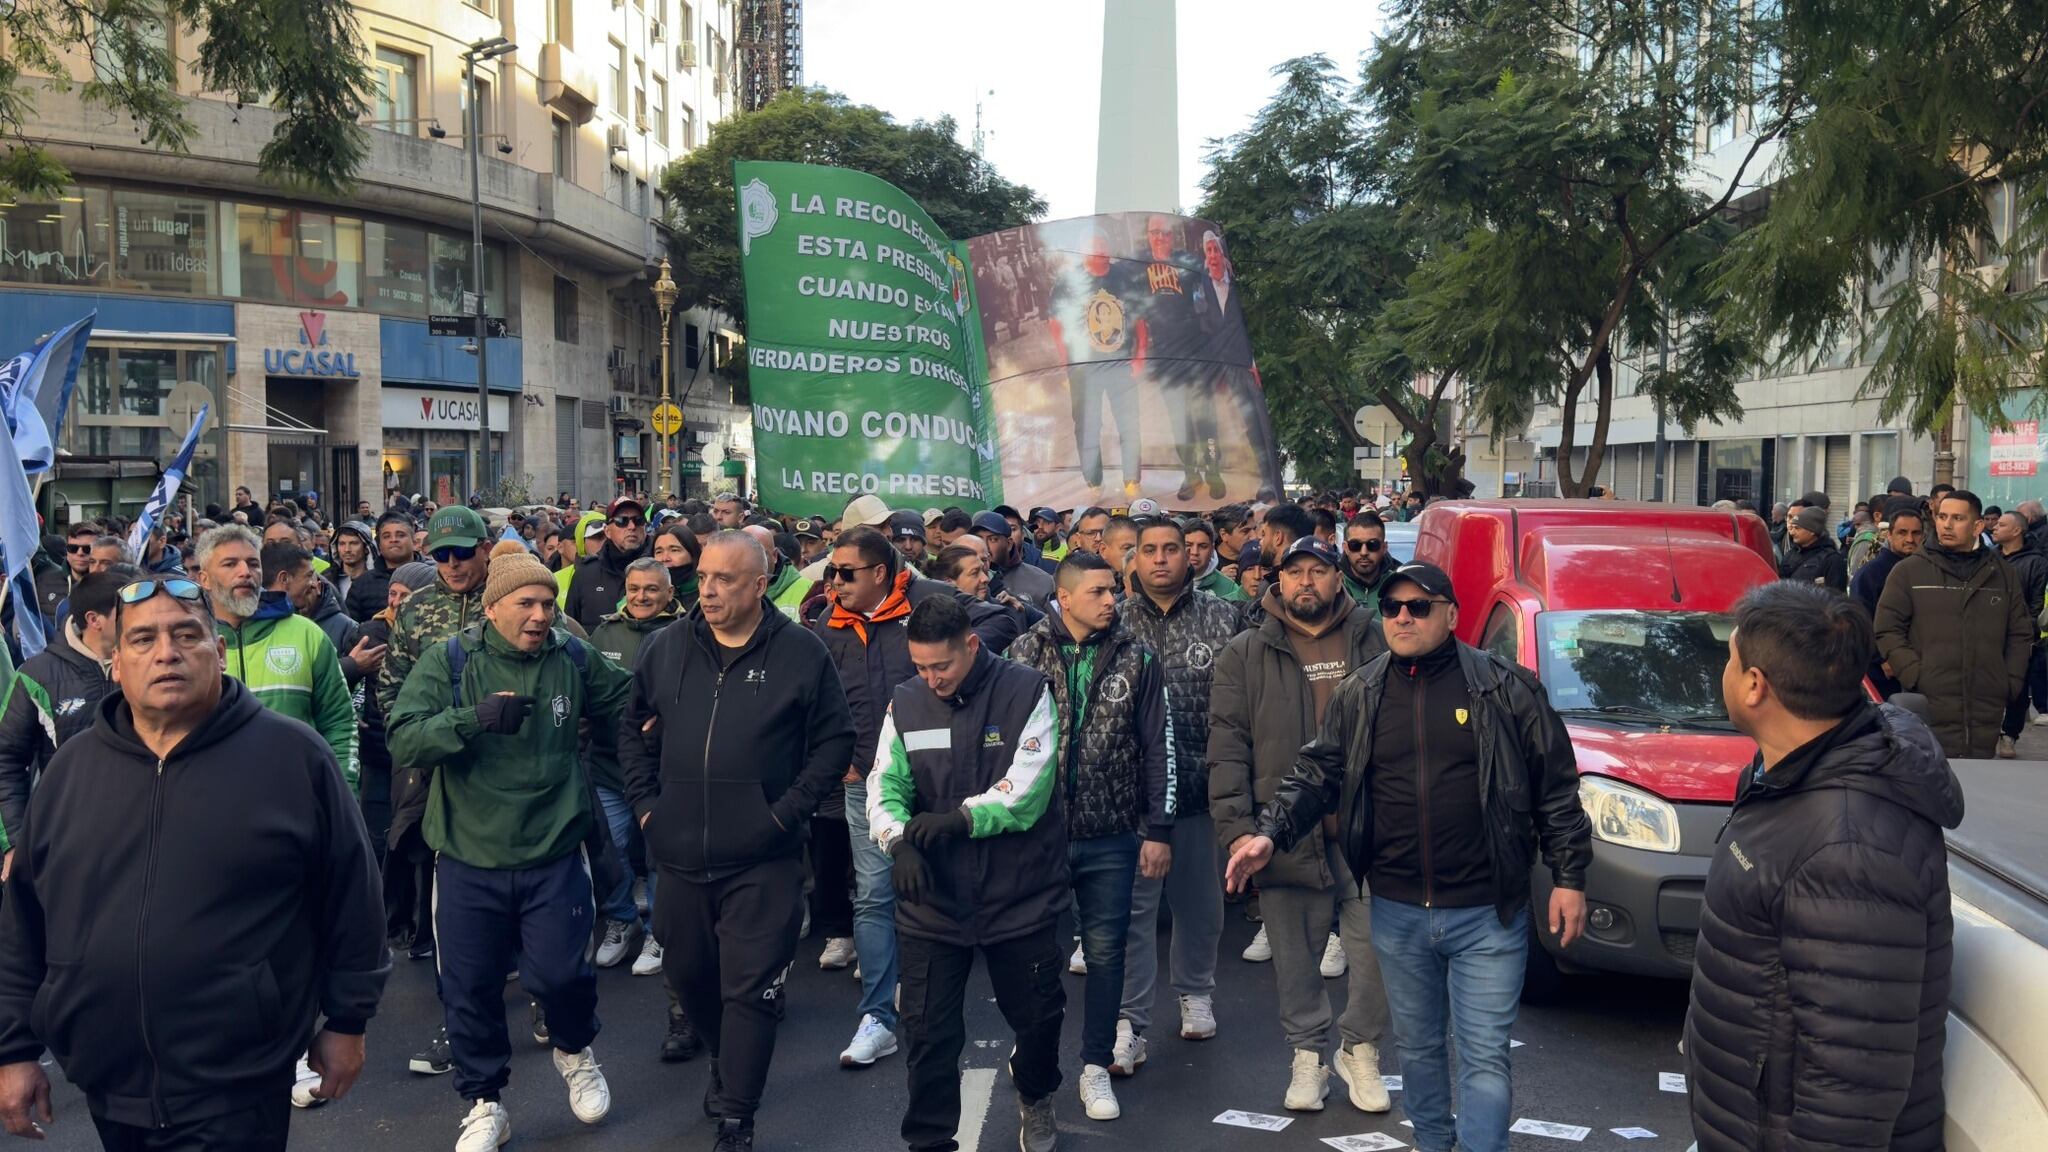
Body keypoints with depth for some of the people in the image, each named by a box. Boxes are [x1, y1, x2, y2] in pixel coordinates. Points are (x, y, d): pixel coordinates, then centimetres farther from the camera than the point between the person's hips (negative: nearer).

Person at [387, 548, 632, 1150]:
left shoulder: (574, 659, 0)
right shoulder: (447, 661, -6)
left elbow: (622, 707, 18)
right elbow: (403, 739, -17)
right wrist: (475, 717, -31)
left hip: (554, 856, 0)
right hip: (468, 858, 0)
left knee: (559, 973, -2)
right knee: (470, 987, 8)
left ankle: (575, 1051, 32)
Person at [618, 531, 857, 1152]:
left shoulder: (801, 652, -6)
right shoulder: (665, 648, 4)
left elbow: (835, 742, -3)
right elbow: (634, 728, 16)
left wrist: (787, 811, -9)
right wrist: (645, 802, 6)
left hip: (762, 861, -4)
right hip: (680, 854, 5)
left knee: (750, 988, 0)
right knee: (689, 973, 19)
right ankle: (725, 1062, 46)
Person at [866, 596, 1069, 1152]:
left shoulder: (1026, 691, -9)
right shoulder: (904, 702, 2)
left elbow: (1029, 783, -18)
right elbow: (885, 784, -3)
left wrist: (961, 818, -28)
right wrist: (899, 839, -22)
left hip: (1020, 894, -1)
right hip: (932, 899, 2)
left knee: (1038, 1016, 15)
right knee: (928, 1032, 5)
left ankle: (1035, 1098, 46)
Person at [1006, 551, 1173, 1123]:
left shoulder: (1136, 660, -1)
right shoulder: (1023, 654, -3)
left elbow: (1158, 747, 0)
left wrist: (1158, 830, -2)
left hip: (1111, 837, 0)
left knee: (1105, 949, 7)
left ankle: (1096, 1067, 22)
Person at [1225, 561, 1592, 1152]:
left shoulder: (1505, 687, -5)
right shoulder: (1357, 695, 4)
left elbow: (1556, 787, -2)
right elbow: (1317, 775, 4)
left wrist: (1568, 877, -4)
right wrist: (1271, 832, -11)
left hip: (1487, 913, -3)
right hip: (1397, 913, 4)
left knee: (1484, 1055, 1)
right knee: (1417, 1045, 20)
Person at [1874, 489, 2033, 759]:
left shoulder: (2003, 573, 13)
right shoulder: (1908, 571, 3)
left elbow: (2021, 634, 17)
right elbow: (1887, 630, 0)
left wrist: (2011, 683, 6)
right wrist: (1915, 676, -10)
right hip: (1928, 709, -3)